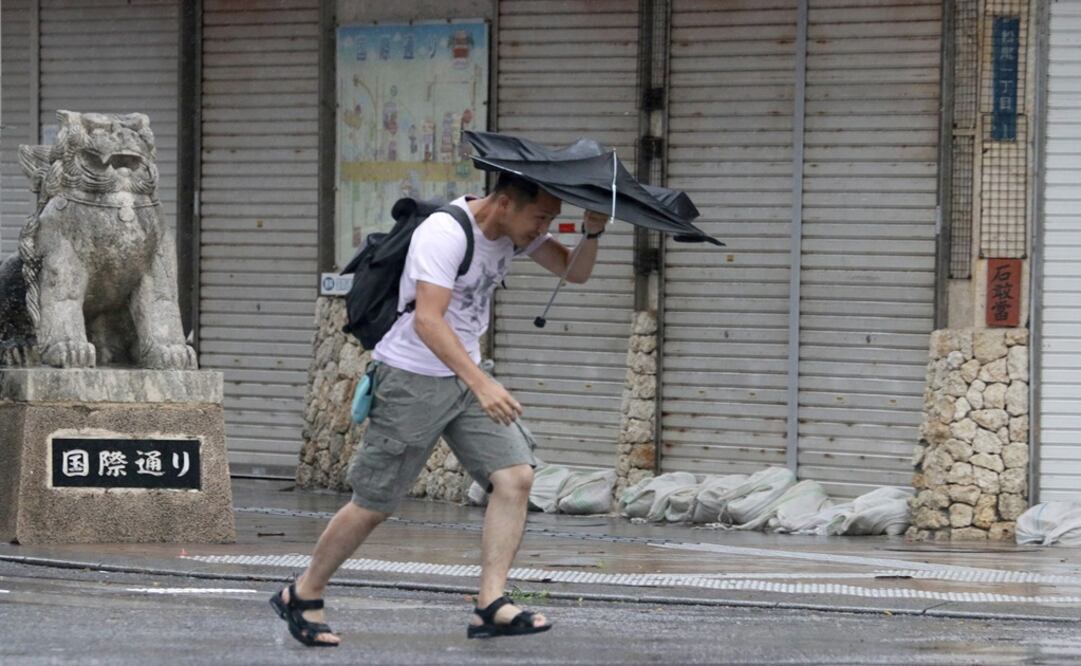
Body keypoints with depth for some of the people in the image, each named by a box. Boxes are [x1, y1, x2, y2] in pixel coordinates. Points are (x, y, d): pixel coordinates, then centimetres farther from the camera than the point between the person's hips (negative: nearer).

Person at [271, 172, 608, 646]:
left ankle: (490, 606, -11)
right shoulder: (445, 233, -24)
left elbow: (574, 272, 10)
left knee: (515, 475, -10)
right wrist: (481, 384, -42)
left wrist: (591, 233, -13)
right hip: (412, 379, -8)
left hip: (466, 376, 8)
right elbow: (427, 319, -33)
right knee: (374, 502, -2)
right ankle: (302, 597, 16)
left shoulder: (518, 231, 2)